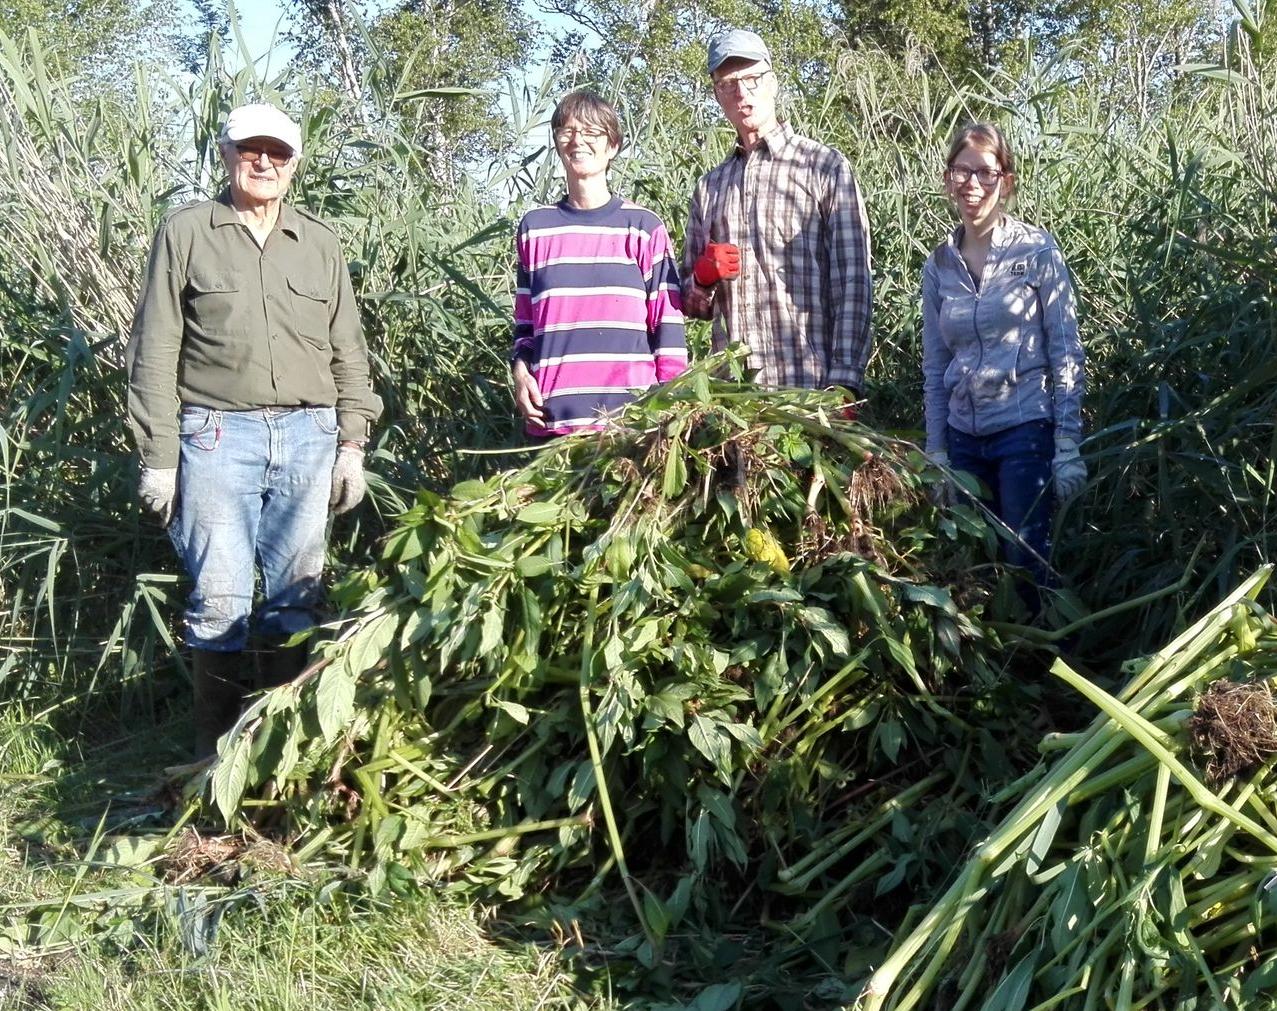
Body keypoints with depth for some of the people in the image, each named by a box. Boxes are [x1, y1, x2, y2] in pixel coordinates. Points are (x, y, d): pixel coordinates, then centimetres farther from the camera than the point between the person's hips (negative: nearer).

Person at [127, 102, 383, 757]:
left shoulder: (319, 243, 14)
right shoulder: (186, 233, 5)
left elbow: (348, 352, 16)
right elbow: (154, 352, 1)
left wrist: (352, 443, 8)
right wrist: (157, 457, -4)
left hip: (308, 437, 3)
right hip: (217, 434, -3)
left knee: (296, 595, 5)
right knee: (220, 599, -5)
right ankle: (217, 753, 5)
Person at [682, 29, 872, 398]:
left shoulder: (826, 168, 2)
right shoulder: (709, 187, 15)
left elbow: (853, 282, -3)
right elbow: (692, 303, 20)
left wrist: (844, 382, -12)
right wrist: (703, 276, -3)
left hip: (812, 384, -4)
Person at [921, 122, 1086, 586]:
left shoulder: (1037, 251, -3)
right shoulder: (938, 265, 7)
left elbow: (1066, 354, -5)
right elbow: (934, 368, 11)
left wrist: (1068, 446, -10)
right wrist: (936, 453, 8)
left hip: (1026, 430, -4)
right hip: (964, 438, 4)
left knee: (1026, 566, 0)